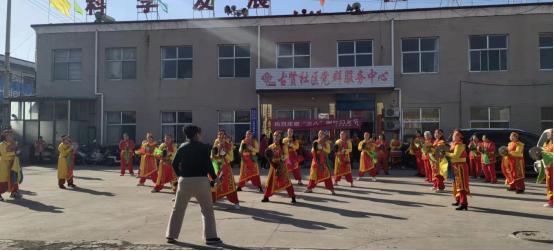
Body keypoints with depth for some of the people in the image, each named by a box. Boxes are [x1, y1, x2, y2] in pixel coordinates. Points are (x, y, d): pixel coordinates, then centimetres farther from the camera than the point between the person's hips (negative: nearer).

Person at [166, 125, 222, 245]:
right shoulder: (204, 147, -3)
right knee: (207, 210, 6)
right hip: (201, 180, -3)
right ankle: (210, 237, 4)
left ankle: (170, 236, 19)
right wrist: (215, 177, 5)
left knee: (178, 209, 16)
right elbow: (208, 164, -8)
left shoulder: (182, 147, 7)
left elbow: (174, 164, 4)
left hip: (185, 180, 3)